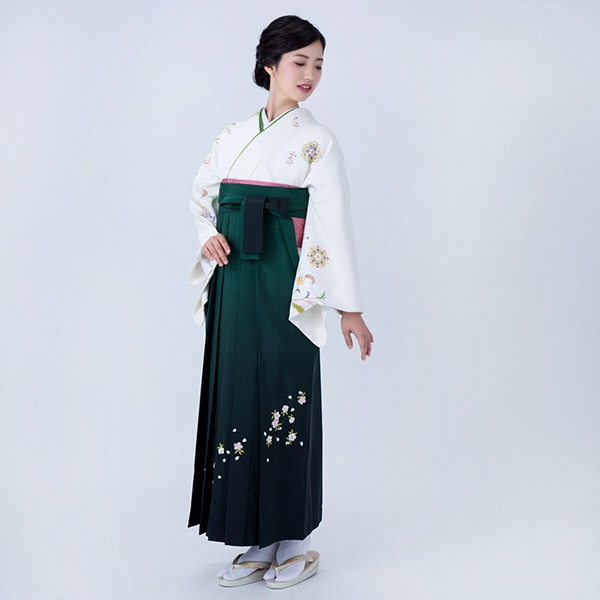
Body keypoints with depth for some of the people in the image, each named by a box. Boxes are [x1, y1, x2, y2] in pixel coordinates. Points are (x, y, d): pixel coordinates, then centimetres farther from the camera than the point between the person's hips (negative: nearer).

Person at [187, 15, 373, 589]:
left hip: (284, 285, -5)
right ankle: (260, 543, 20)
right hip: (233, 283, 5)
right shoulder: (234, 134, 12)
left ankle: (295, 541, 16)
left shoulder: (317, 141, -1)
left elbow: (333, 224, -7)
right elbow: (202, 191, 22)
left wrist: (348, 306, -11)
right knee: (237, 401, 6)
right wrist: (208, 235, 0)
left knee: (285, 402, -1)